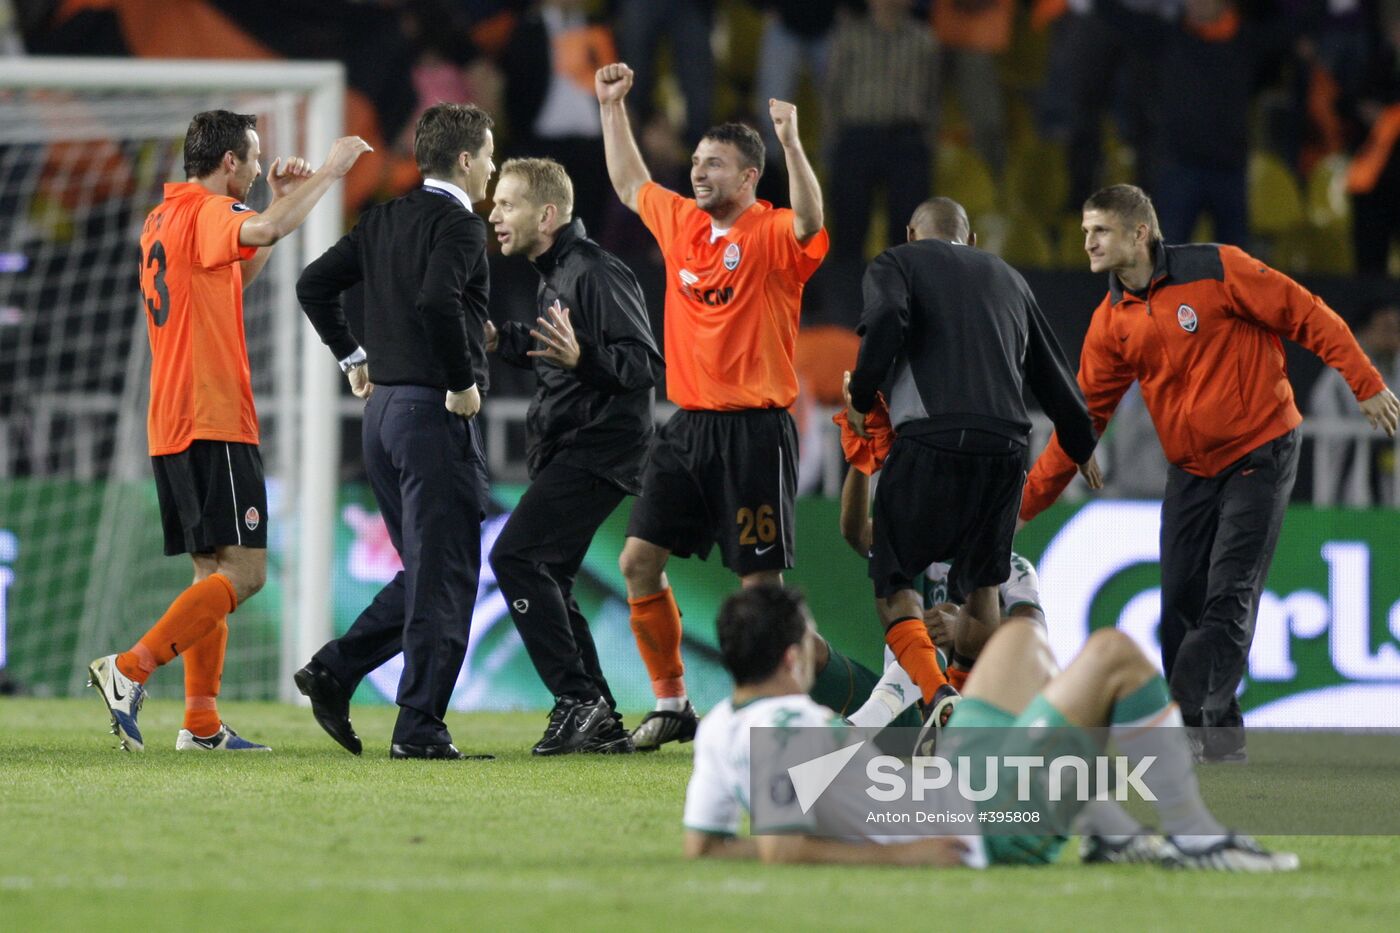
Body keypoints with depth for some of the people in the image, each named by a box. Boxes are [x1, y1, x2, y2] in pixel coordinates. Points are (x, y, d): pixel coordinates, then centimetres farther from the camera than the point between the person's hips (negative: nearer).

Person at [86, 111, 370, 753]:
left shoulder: (161, 219, 19)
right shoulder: (206, 212, -9)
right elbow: (266, 231, -31)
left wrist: (282, 199, 24)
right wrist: (329, 172, -20)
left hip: (171, 428, 10)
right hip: (213, 423, -10)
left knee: (214, 573, 11)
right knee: (243, 572, -12)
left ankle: (202, 723, 6)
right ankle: (130, 670, -20)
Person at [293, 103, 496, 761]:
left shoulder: (384, 220, 13)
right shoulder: (459, 225, -12)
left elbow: (313, 285, 14)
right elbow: (436, 300, -29)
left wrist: (353, 357, 19)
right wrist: (463, 382, -18)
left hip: (383, 408, 8)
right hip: (435, 412, -8)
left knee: (425, 572, 18)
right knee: (442, 577, -3)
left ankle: (334, 669, 8)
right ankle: (419, 728, -3)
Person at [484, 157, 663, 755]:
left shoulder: (596, 273, -16)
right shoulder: (553, 272, 16)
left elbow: (645, 364, -22)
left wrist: (580, 356, -36)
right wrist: (502, 341, 19)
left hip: (598, 447, -11)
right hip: (564, 451, 11)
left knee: (515, 556, -18)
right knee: (544, 578, 11)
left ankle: (578, 696, -14)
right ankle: (602, 724, 15)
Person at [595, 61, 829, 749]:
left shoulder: (772, 237, -8)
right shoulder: (681, 223, 11)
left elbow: (810, 221, -31)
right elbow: (629, 183, 29)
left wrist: (790, 141, -40)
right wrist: (613, 107, 28)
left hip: (754, 430, -7)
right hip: (689, 426, 7)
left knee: (760, 579, -4)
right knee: (639, 561, 4)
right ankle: (670, 704, 14)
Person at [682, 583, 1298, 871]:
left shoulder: (718, 731, -3)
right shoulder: (794, 731, -29)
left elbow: (700, 845, 3)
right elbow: (781, 850, -37)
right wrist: (899, 852, -29)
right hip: (996, 816, -10)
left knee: (1021, 636, 27)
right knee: (1115, 654, -4)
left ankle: (1113, 836, 25)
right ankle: (1196, 839, 7)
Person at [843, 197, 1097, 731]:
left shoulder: (897, 263, 14)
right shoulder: (1007, 279, 27)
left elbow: (886, 321, -10)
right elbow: (1053, 376, 29)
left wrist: (860, 397, 2)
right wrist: (1083, 449, 43)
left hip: (931, 440, -4)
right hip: (1005, 442, 4)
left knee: (893, 579, 6)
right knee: (982, 582, 19)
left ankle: (938, 693, -16)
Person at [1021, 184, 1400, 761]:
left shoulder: (1215, 270, -12)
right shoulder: (1111, 322, 4)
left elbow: (1306, 316, -8)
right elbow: (1084, 414, 7)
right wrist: (1027, 501, 3)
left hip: (1259, 454, -6)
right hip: (1190, 470, 6)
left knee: (1228, 597, -12)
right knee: (1180, 604, 0)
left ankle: (1204, 721, -13)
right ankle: (1216, 734, 10)